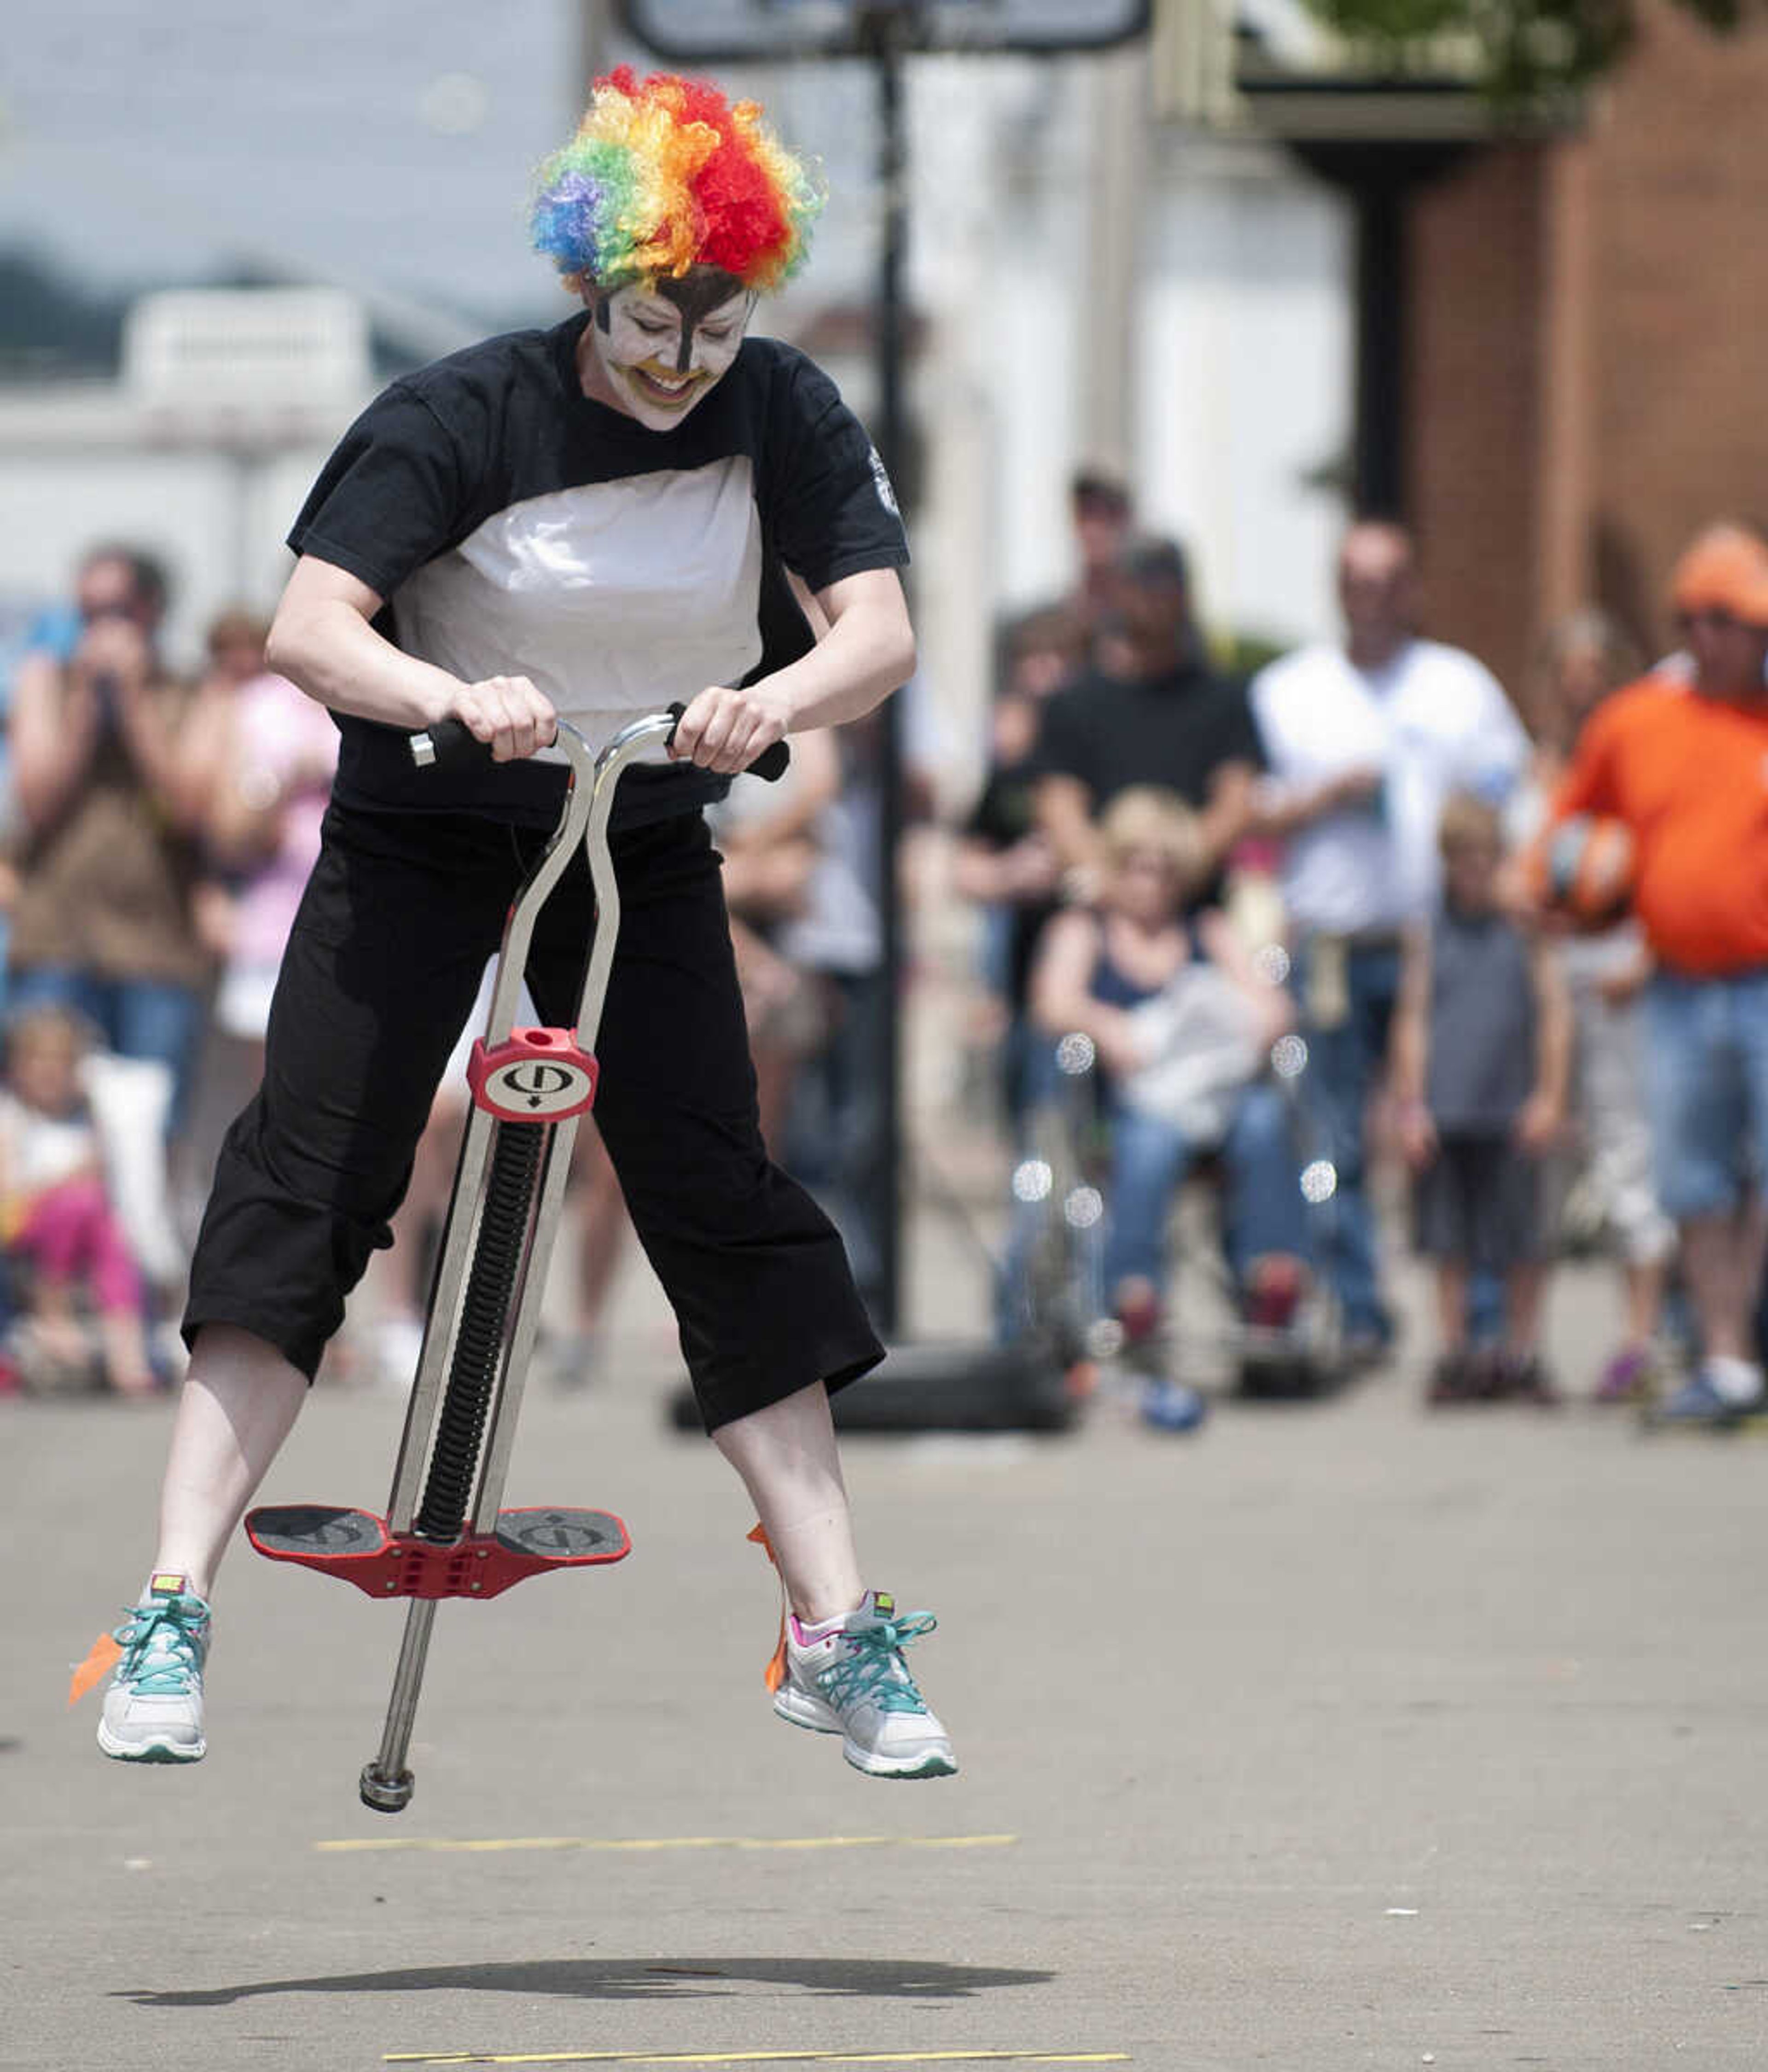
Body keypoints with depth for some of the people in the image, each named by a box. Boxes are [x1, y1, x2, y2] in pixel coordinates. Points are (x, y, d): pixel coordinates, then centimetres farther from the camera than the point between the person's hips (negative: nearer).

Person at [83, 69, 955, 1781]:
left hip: (644, 842, 2)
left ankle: (836, 1630, 1)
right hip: (421, 824, -2)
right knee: (303, 1177, -12)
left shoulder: (782, 417, -10)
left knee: (721, 1204, -3)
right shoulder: (466, 416, -19)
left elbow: (880, 626, -19)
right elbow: (304, 629, -27)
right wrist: (450, 695, -47)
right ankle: (173, 1609, -12)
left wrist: (777, 701, -41)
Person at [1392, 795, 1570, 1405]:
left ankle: (1523, 1354, 11)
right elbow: (1412, 1019, 8)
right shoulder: (1427, 931, 7)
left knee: (1520, 1243, 2)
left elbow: (1555, 1009, 3)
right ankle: (1453, 1352, 10)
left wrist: (1549, 1097, -2)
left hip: (1511, 1110, -1)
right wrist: (1411, 1107, 2)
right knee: (1450, 1243, 4)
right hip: (1445, 1113, 1)